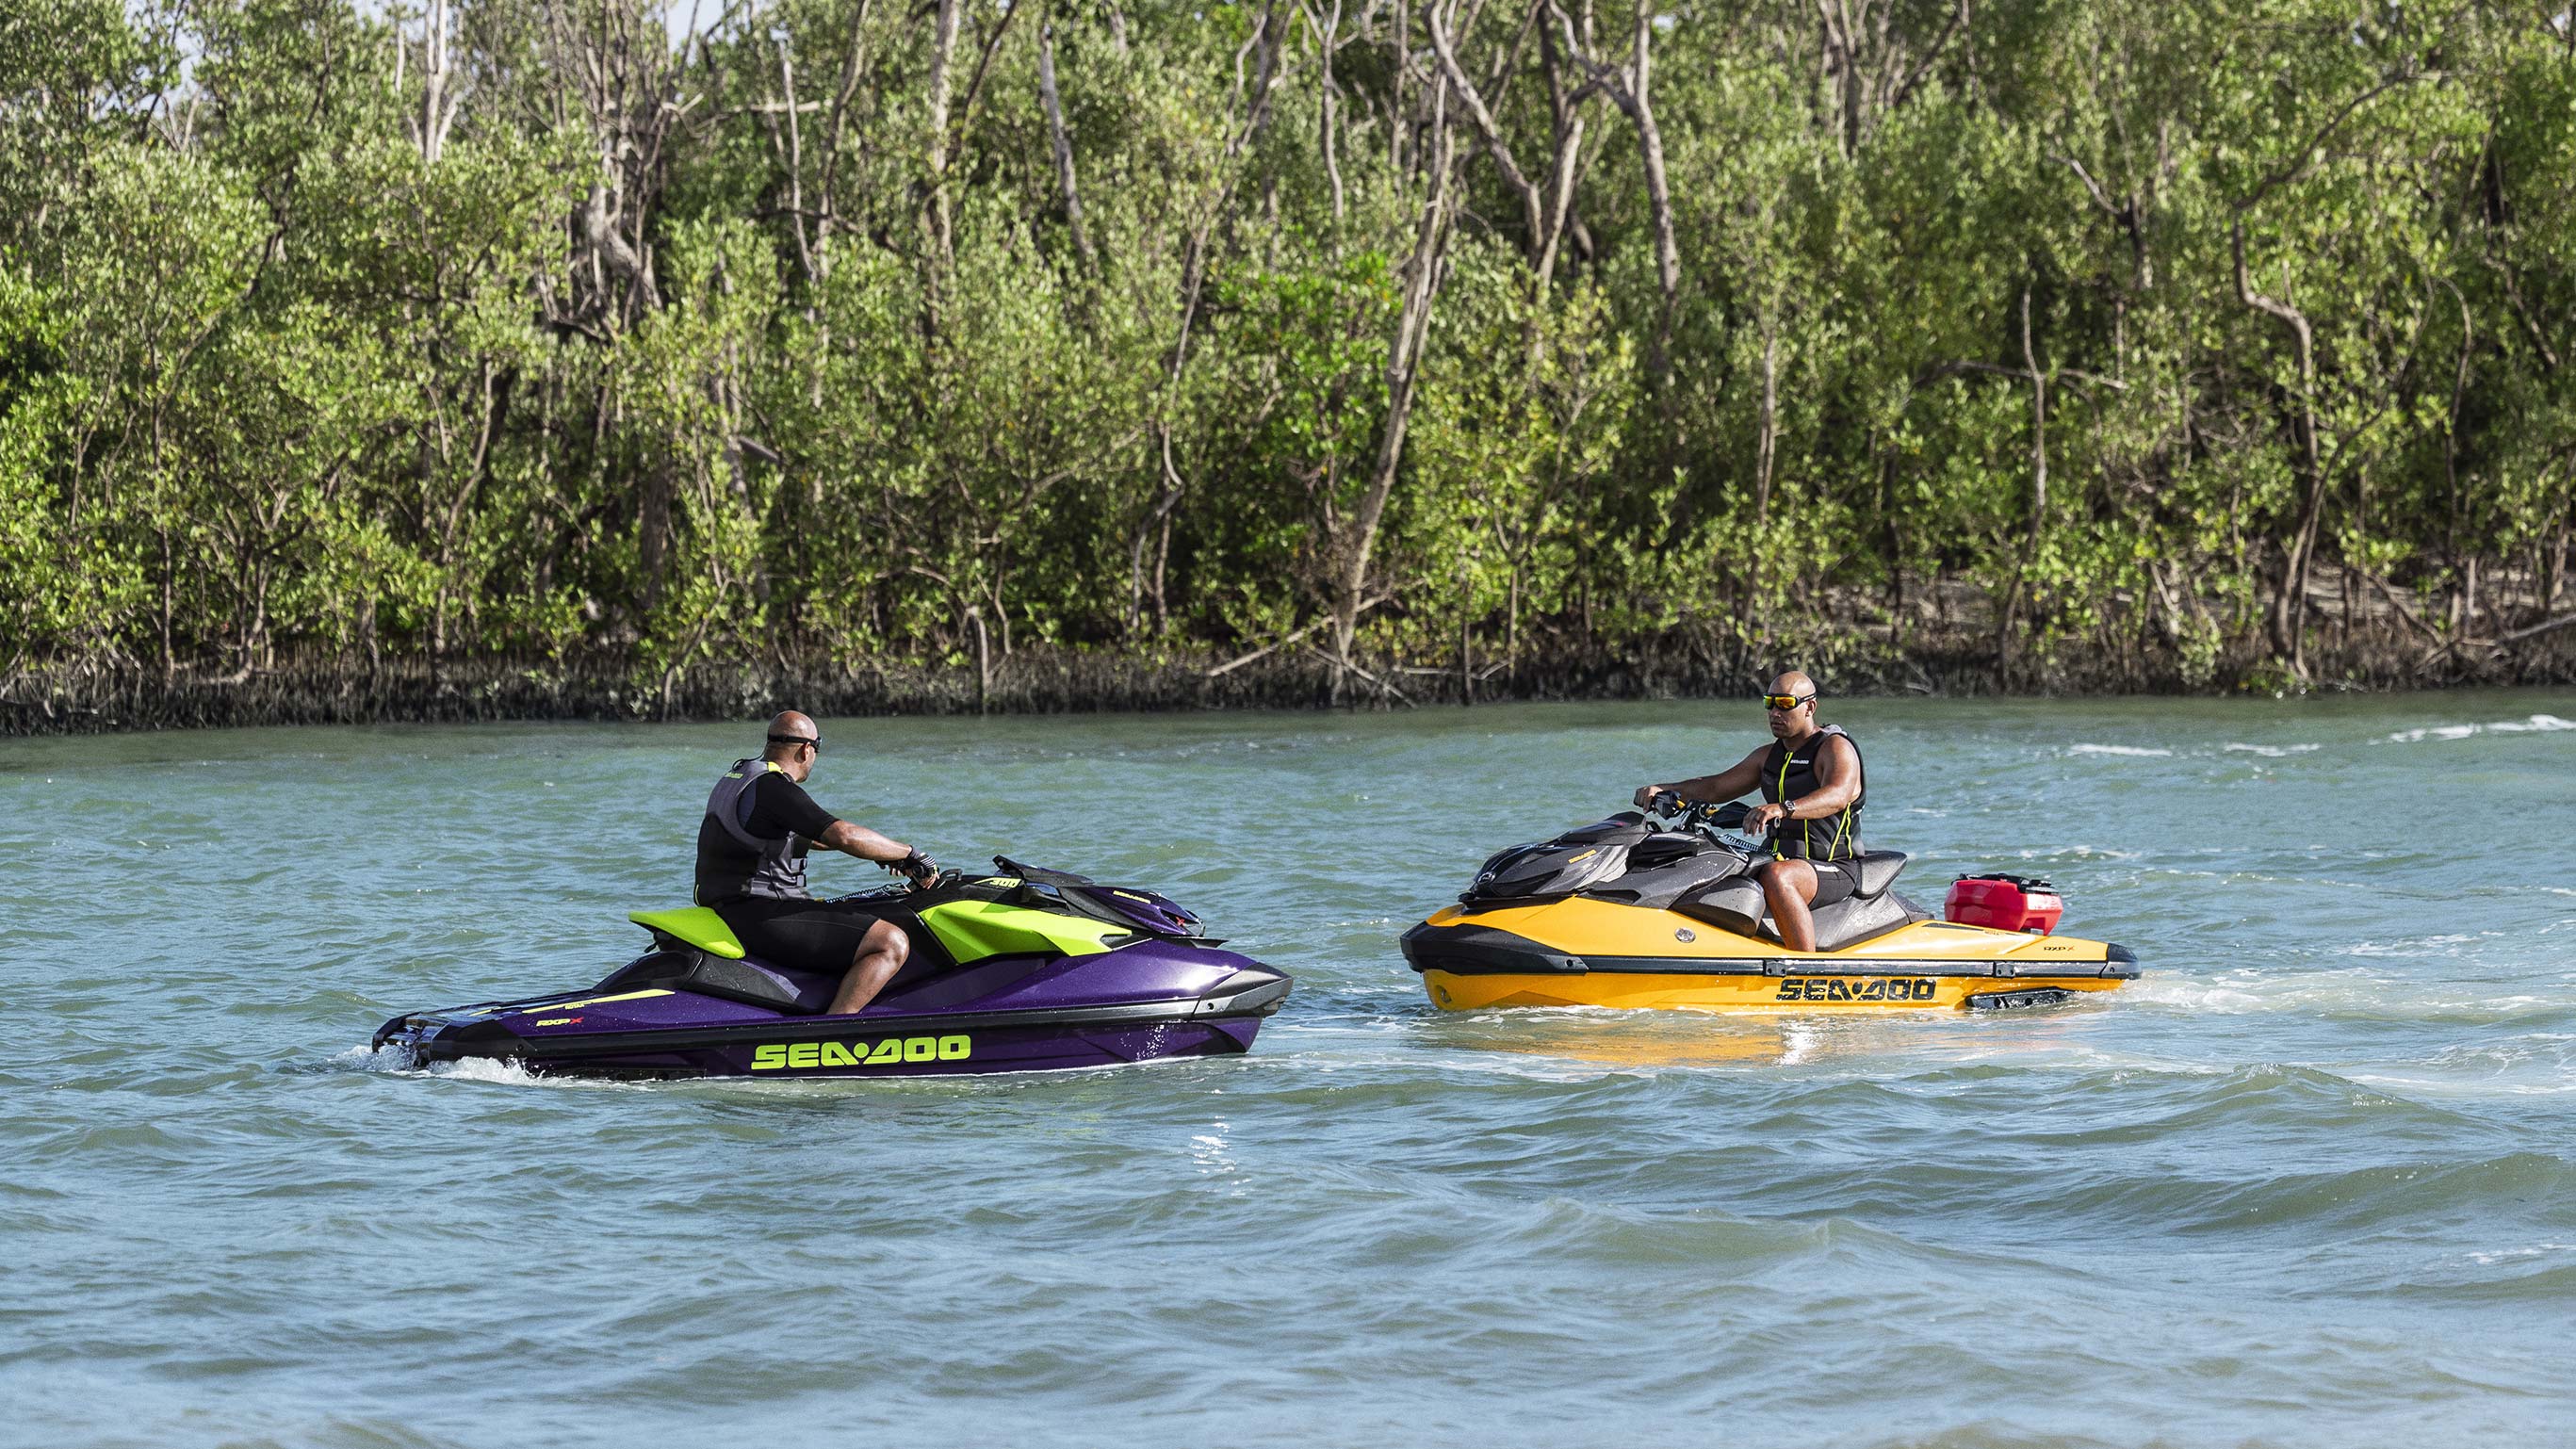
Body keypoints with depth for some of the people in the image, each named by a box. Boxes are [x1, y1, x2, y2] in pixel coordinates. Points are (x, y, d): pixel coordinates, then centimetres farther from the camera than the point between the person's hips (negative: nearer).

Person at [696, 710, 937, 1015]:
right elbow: (843, 835, -26)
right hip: (762, 917, -11)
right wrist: (908, 853, -13)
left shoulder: (737, 778, 17)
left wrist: (879, 849, 28)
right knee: (892, 944, -17)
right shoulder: (774, 789, -15)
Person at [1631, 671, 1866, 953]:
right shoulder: (1769, 756, 18)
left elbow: (1837, 795, -28)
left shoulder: (1836, 747, -7)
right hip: (1777, 861, 8)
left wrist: (1782, 809, -46)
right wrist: (1663, 790, 1)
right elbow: (1715, 787, 19)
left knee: (1776, 877, -40)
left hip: (1833, 868, -8)